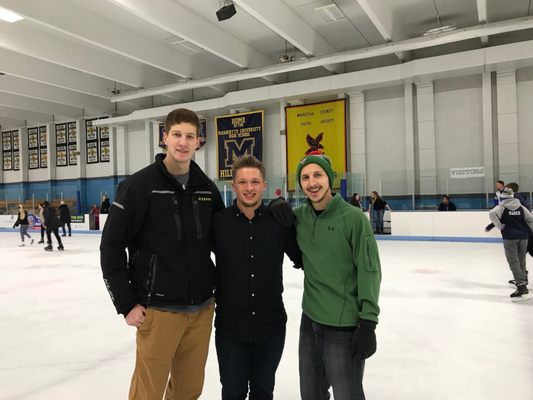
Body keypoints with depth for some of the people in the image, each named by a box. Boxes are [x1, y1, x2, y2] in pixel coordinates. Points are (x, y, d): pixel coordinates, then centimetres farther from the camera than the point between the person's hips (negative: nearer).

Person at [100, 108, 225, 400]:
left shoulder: (207, 189, 5)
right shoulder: (140, 185, -8)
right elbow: (111, 247, -7)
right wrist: (127, 304, -7)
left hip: (202, 309, 5)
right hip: (158, 310, -4)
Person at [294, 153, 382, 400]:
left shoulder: (353, 218, -14)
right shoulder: (299, 216, 0)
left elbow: (369, 271, -12)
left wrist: (368, 322, -14)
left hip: (344, 326, -5)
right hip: (310, 320, 5)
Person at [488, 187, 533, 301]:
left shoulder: (501, 207, -3)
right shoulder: (521, 207, 9)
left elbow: (492, 214, -21)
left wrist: (500, 226, -12)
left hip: (510, 237, -4)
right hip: (523, 236, 4)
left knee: (514, 262, -5)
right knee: (521, 261, 15)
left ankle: (522, 287, -14)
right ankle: (523, 283, 24)